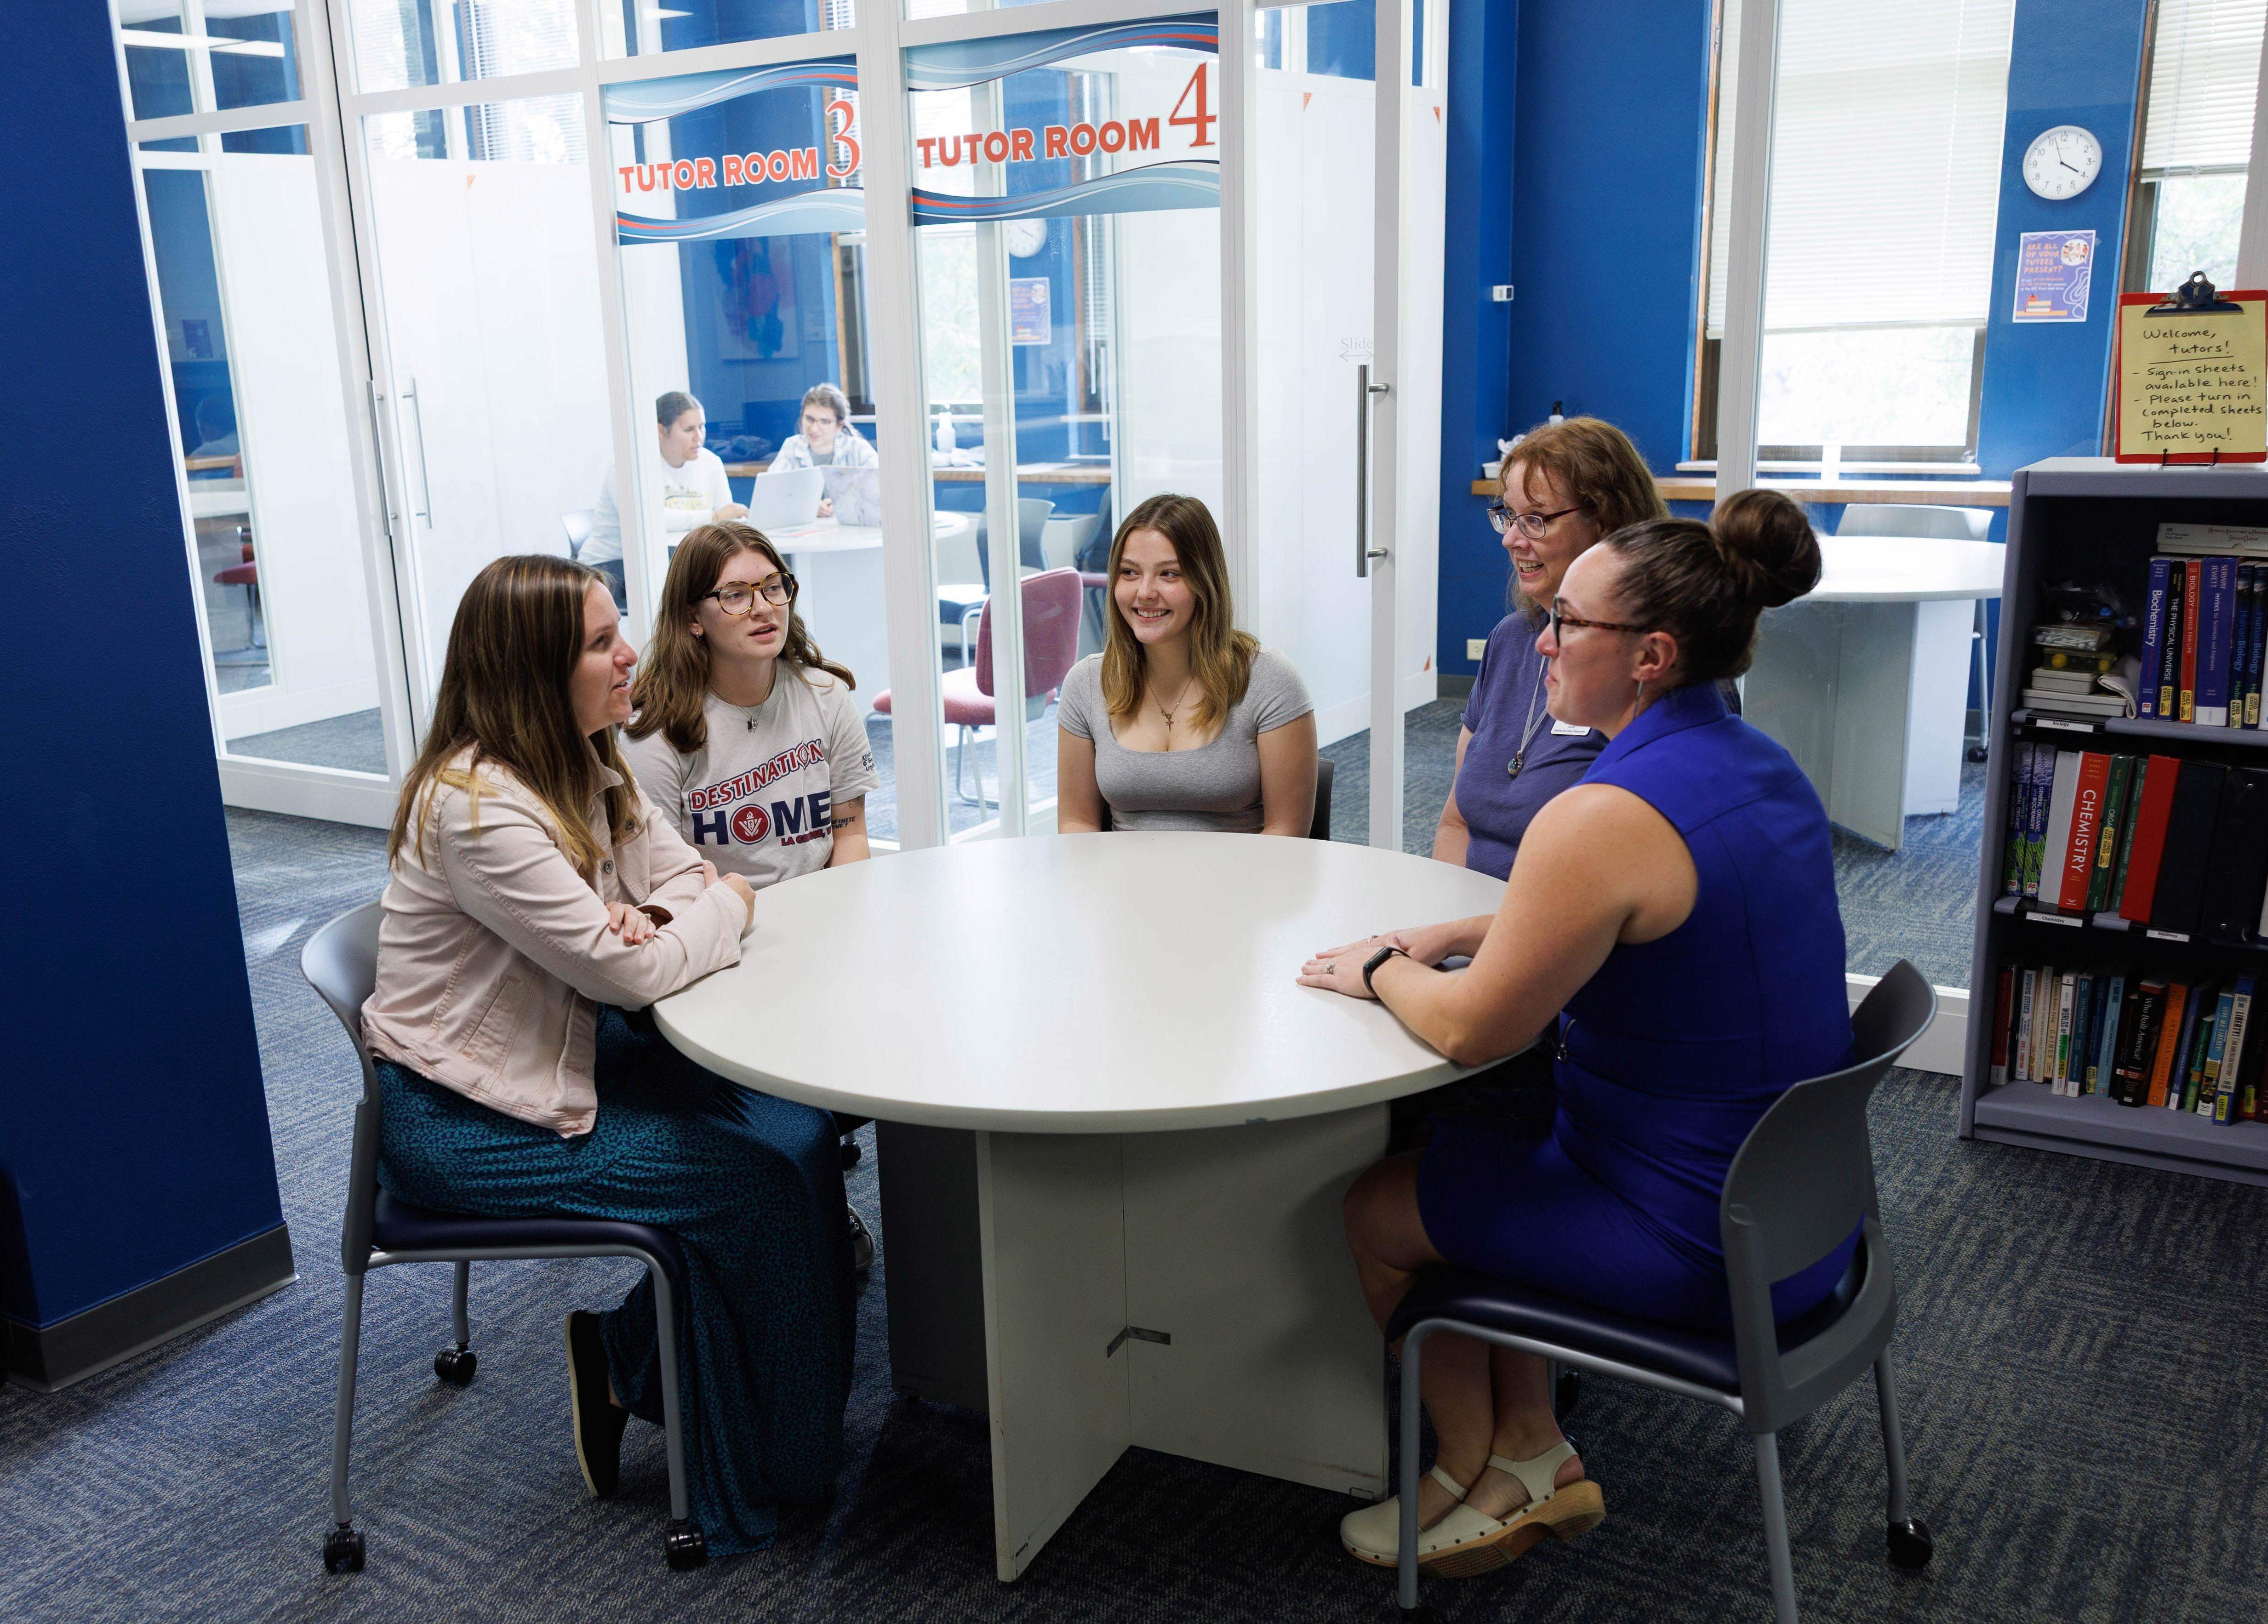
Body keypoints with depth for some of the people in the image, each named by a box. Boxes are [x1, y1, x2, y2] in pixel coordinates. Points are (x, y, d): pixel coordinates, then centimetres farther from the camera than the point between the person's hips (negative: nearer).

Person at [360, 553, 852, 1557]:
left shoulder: (583, 769, 3)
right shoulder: (476, 806, -26)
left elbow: (693, 873, 6)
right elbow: (631, 974, -27)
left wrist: (647, 921, -17)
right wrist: (722, 908, -8)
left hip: (564, 1056, 9)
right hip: (464, 1122, -8)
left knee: (796, 1129, -7)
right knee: (755, 1179, -14)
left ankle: (629, 1355, 9)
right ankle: (758, 1470, 8)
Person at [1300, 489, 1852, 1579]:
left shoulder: (1605, 819, -28)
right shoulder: (1763, 770, 3)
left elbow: (1473, 1030, -20)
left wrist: (1380, 970, 0)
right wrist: (1451, 938, 10)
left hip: (1704, 1251, -9)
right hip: (1800, 1208, 9)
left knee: (1374, 1209, 11)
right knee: (1453, 1153, 22)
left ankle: (1483, 1480, 32)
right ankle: (1531, 1452, 27)